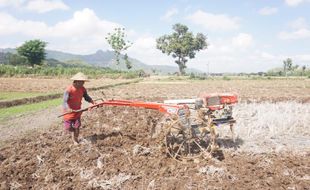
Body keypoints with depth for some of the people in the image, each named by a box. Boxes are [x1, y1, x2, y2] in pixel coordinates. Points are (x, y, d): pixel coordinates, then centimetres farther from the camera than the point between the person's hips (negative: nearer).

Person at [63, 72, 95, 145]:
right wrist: (68, 109, -49)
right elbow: (65, 101, -30)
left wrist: (93, 102, -7)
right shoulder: (69, 90, -25)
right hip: (69, 112, -3)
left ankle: (75, 140, 27)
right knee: (68, 128, 3)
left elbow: (87, 97, 8)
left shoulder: (83, 89, -8)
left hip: (77, 112, 4)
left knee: (77, 127, 3)